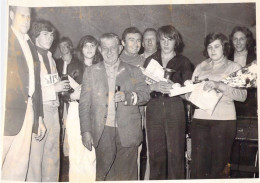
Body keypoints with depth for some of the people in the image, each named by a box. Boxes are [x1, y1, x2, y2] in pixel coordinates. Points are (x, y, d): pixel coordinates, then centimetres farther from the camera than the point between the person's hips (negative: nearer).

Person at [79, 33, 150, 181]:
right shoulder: (91, 72, 11)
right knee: (103, 174, 0)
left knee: (127, 174, 2)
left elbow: (145, 95, 3)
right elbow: (84, 104, 7)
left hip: (127, 133, 0)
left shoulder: (134, 71, 11)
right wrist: (86, 131, -2)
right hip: (103, 132, 0)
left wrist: (127, 96, -16)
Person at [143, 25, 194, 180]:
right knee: (155, 152, 2)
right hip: (154, 109, 2)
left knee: (175, 152, -3)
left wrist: (175, 87, -17)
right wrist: (154, 86, -13)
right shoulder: (150, 60, 15)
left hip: (175, 110, -1)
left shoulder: (183, 62, 10)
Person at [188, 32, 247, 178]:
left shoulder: (234, 67, 9)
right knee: (198, 166, -2)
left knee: (218, 166, 0)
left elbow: (242, 95, -6)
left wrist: (219, 85, -17)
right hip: (200, 118, 2)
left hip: (224, 119, -2)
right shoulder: (200, 67, 19)